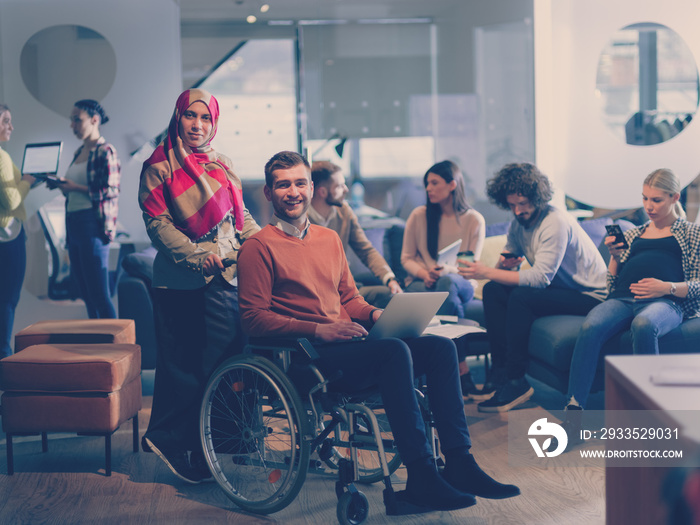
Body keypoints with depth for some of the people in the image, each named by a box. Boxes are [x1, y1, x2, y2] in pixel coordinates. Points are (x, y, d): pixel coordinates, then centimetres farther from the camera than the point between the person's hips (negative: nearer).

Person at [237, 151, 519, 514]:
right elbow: (253, 319, -10)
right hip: (306, 356, -8)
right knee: (394, 351, -32)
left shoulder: (329, 239, 22)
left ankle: (459, 465, -14)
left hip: (347, 344, 8)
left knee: (440, 347, -10)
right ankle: (420, 477, -31)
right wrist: (318, 330, -19)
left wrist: (374, 314, 3)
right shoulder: (259, 247, -2)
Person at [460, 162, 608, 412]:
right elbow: (507, 261, 9)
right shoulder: (518, 223, 5)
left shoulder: (556, 222, -23)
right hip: (559, 288, 9)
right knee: (493, 290, -7)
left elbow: (541, 277, -30)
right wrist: (503, 264, -18)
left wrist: (487, 272, -31)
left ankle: (516, 381, -22)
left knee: (521, 296, -30)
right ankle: (501, 371, -9)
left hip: (590, 296, -9)